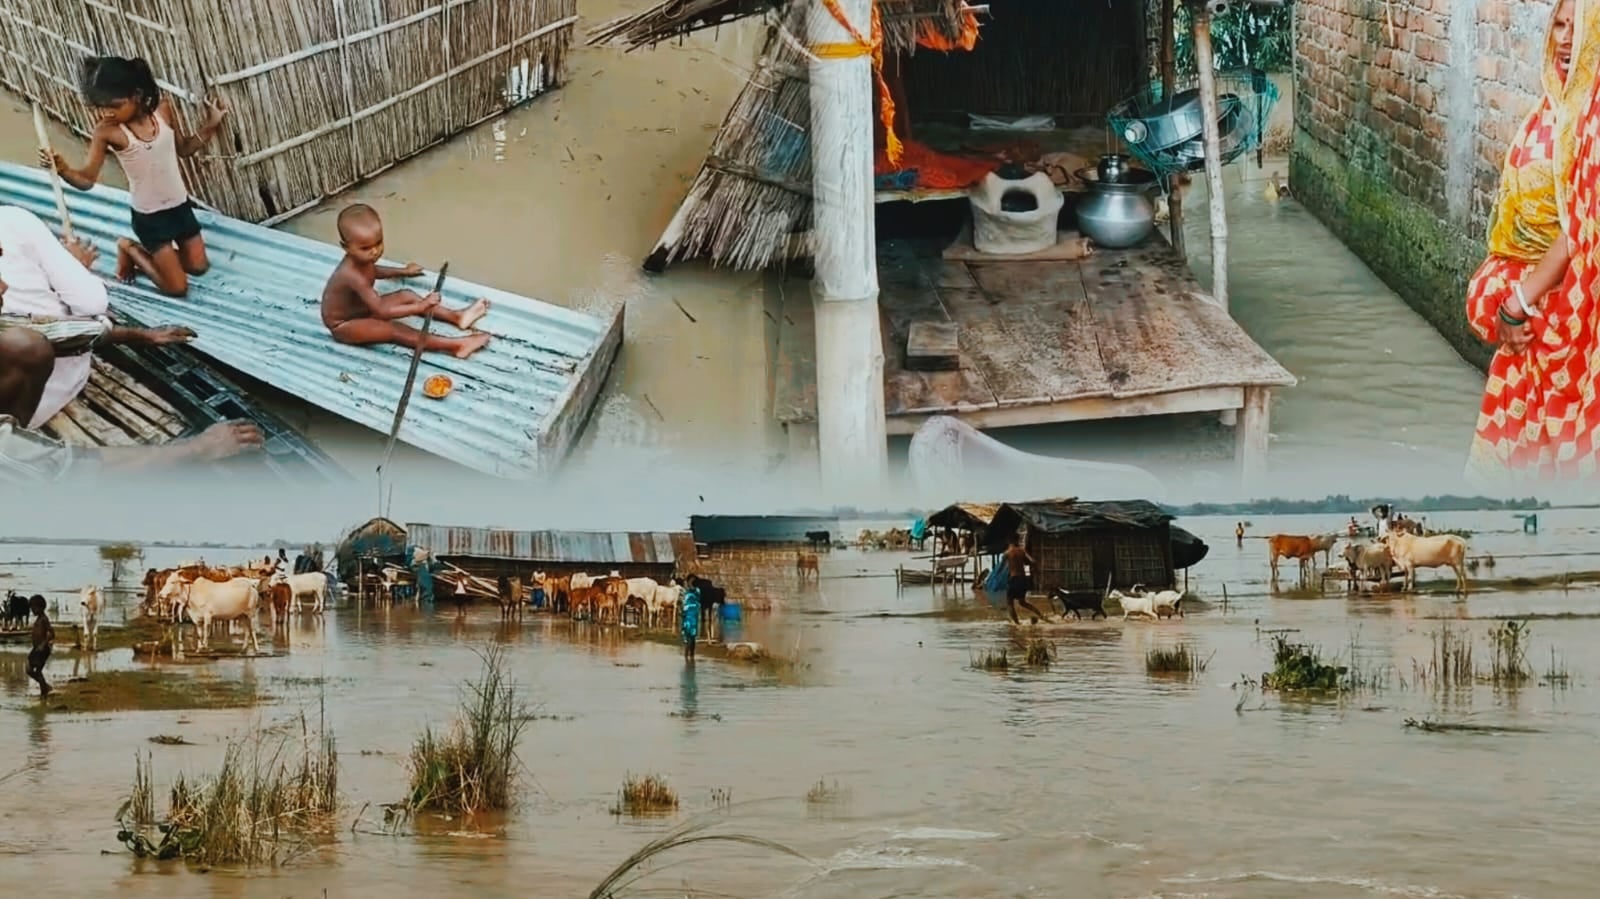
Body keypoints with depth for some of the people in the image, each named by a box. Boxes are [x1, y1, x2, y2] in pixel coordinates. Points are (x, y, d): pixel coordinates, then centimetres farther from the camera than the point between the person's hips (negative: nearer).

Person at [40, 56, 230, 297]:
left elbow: (183, 149, 4)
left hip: (180, 205, 4)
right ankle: (130, 250, 23)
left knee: (198, 266, 14)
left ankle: (153, 252, 37)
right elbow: (87, 179, -21)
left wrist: (210, 126, -10)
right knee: (177, 286, -1)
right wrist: (62, 169, -41)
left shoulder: (162, 108, -12)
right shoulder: (107, 131, -22)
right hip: (148, 216, -4)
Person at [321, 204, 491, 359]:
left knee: (407, 296, 3)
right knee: (393, 330, -25)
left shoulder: (360, 259, -8)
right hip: (344, 326, -10)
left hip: (362, 309, 10)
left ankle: (456, 317, -1)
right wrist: (420, 307, -38)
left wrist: (403, 272, 32)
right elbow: (382, 312, -38)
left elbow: (371, 271, 21)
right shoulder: (352, 275, -39)